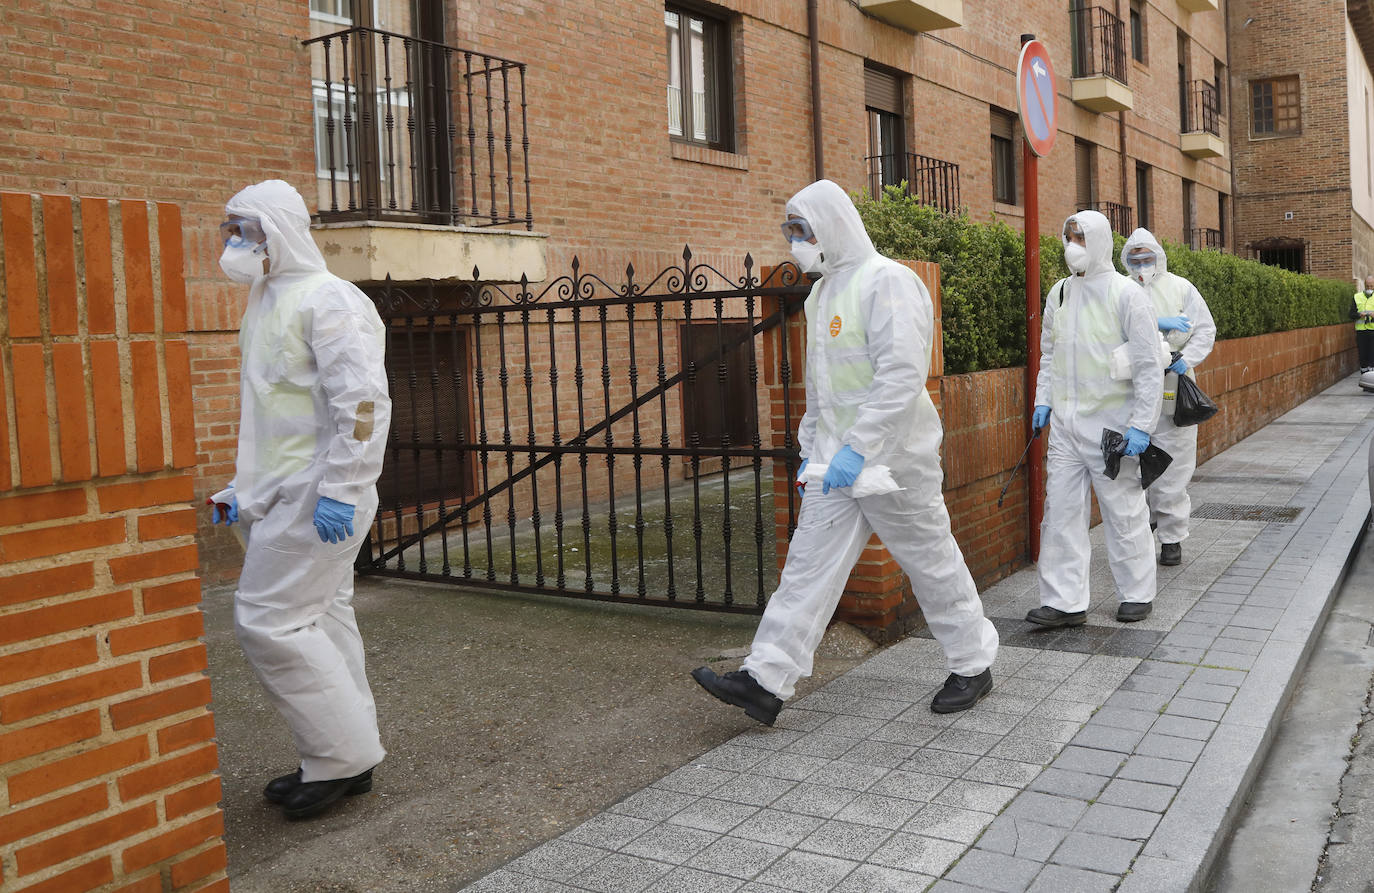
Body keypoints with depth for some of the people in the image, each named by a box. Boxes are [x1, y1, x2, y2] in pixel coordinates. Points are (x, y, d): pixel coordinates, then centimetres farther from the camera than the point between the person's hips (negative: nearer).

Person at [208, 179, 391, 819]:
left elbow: (363, 401, -22)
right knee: (320, 622, 12)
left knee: (270, 622, -9)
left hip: (316, 497, -10)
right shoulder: (269, 303, 19)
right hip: (284, 496, 10)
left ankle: (344, 754, 3)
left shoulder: (326, 299, -12)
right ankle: (341, 762, 22)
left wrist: (339, 491, -25)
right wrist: (245, 487, 22)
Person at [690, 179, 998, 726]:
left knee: (931, 562, 6)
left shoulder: (886, 281, -15)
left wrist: (858, 449, -27)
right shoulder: (823, 291, 15)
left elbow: (903, 374, -24)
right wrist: (811, 444, 19)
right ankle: (765, 682, 4)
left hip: (890, 454, -8)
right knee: (809, 564, 3)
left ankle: (974, 666, 25)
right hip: (836, 456, 8)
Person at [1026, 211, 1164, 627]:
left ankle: (1137, 594, 21)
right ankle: (1065, 601, 8)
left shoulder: (1126, 294, -8)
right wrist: (1043, 400, 10)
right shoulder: (1059, 292, 10)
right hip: (1065, 422, 6)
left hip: (1111, 423, -5)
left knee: (1124, 513, 5)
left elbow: (1149, 365, -9)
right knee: (1061, 510, 3)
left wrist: (1141, 425, -13)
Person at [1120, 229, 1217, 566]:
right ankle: (1144, 520, 29)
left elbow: (1205, 330, 7)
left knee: (1173, 465, 0)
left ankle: (1172, 537, 9)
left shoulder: (1181, 288, 7)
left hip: (1173, 388, -1)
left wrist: (1186, 359, -9)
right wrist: (1157, 323, -20)